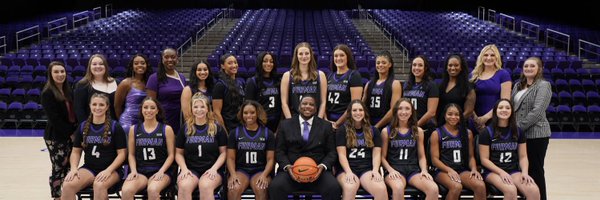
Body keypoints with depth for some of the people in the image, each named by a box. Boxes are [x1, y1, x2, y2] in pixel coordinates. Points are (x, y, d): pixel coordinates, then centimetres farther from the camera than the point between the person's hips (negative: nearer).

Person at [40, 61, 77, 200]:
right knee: (58, 169, -1)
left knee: (69, 168, 10)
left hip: (70, 135, 6)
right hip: (55, 137, -6)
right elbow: (54, 119, -16)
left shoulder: (68, 91, 10)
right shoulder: (47, 93, -11)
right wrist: (71, 132, -15)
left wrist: (75, 131, 0)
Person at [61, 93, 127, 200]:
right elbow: (76, 151, 13)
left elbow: (122, 153, -4)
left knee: (99, 185, -36)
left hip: (111, 169, -3)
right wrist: (74, 168, -5)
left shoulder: (115, 127, -2)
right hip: (89, 168, 4)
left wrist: (108, 170, -17)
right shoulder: (83, 126, 9)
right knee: (67, 185, -25)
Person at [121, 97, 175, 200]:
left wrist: (161, 171, -11)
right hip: (140, 171, 2)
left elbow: (171, 155, 3)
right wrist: (133, 170, -5)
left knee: (152, 190, -36)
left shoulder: (166, 129, 6)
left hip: (160, 171, -2)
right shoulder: (134, 129, 13)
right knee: (126, 191, -31)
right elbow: (131, 154, 13)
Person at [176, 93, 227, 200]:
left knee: (205, 186, -36)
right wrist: (184, 169, -5)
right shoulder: (185, 129, 10)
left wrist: (214, 168, -10)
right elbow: (179, 153, 13)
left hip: (211, 169, -1)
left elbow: (223, 152, 5)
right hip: (191, 169, 2)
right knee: (184, 186, -32)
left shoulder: (217, 128, 6)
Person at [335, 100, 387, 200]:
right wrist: (349, 172, -17)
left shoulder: (374, 131, 16)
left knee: (381, 189, -31)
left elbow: (376, 154, 9)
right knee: (350, 188, -38)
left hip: (367, 169, 2)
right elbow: (342, 154, 0)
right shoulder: (342, 130, 8)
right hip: (347, 169, -2)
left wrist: (375, 170, -10)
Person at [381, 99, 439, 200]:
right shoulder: (387, 131, 7)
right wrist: (391, 170, -12)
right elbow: (383, 157, 6)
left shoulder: (418, 131, 14)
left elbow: (421, 156, 16)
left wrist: (424, 170, -3)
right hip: (394, 169, -3)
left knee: (434, 189, -29)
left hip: (414, 169, 3)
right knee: (398, 188, -40)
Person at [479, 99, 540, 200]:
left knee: (534, 191, -25)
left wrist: (525, 172, -9)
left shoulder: (518, 132, 10)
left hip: (514, 171, 4)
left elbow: (523, 156, 10)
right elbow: (484, 159, -5)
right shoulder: (487, 132, -2)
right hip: (493, 171, -4)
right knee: (511, 190, -34)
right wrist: (501, 172, -17)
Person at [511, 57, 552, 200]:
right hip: (519, 135, 7)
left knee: (535, 171, 0)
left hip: (536, 134, -6)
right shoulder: (518, 85, 14)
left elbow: (537, 111, -17)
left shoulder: (543, 85, -7)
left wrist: (519, 126, -18)